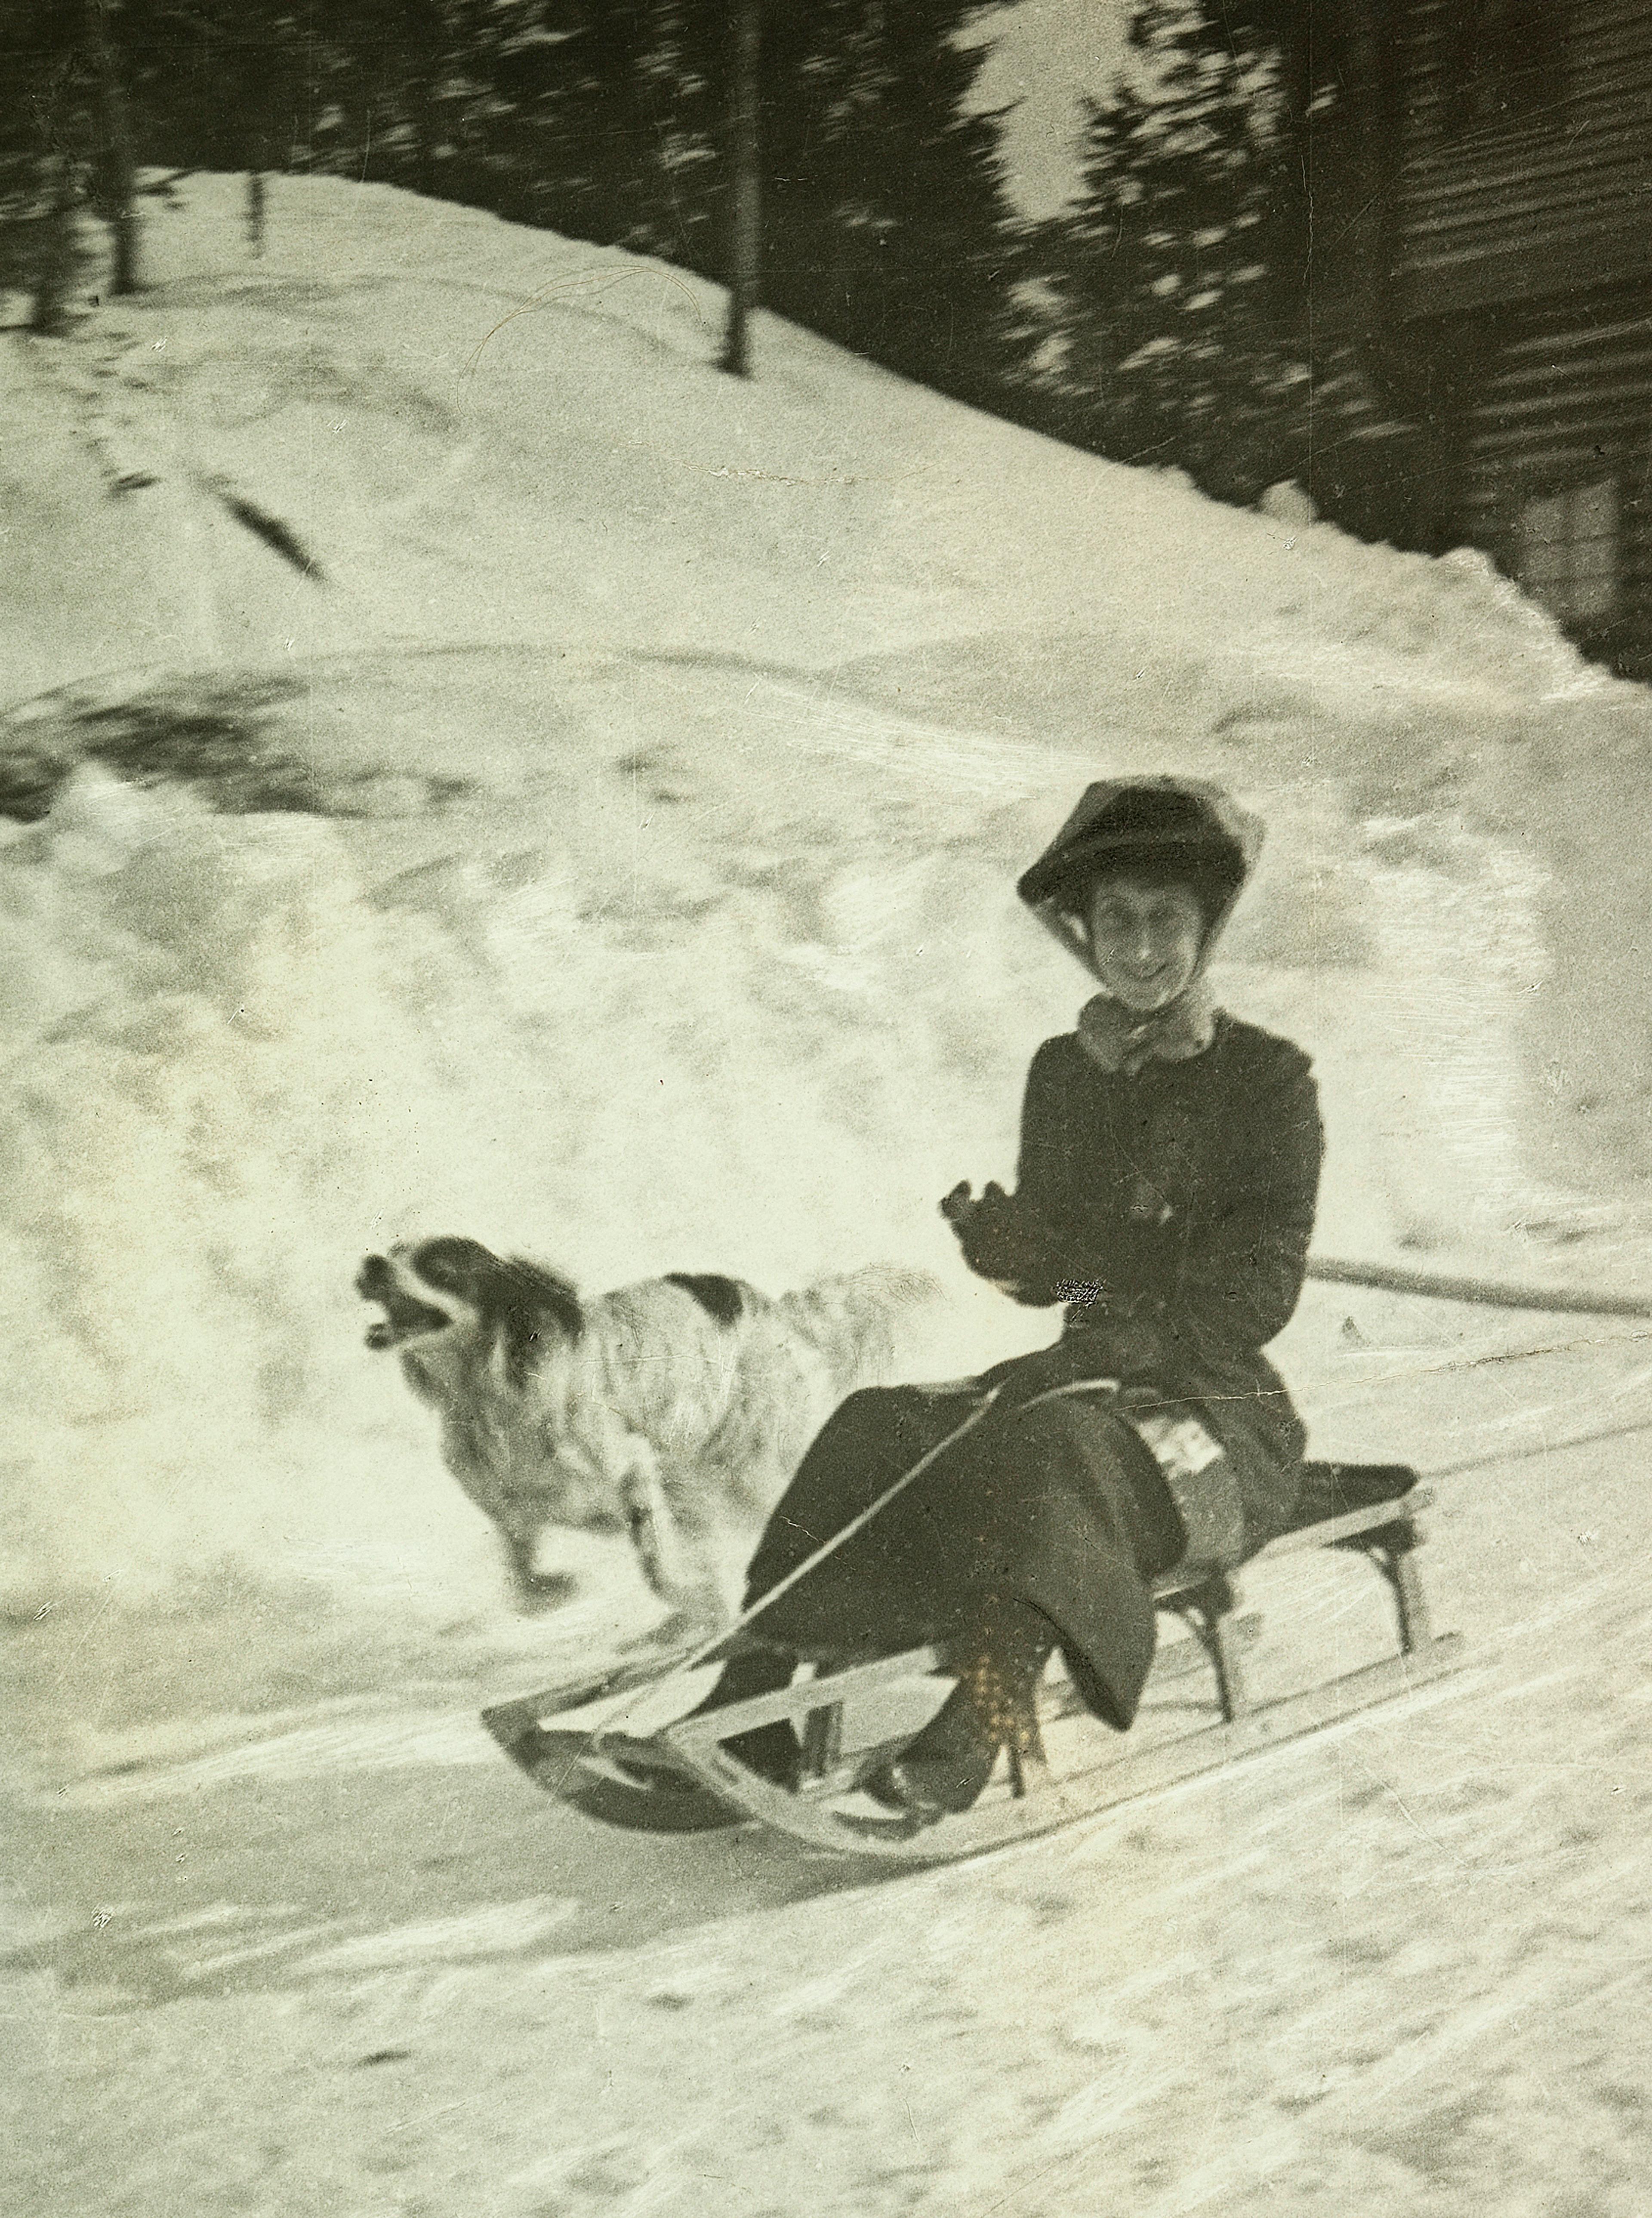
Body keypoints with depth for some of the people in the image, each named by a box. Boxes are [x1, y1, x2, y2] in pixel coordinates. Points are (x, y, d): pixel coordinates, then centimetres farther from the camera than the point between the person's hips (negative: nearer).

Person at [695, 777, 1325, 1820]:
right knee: (875, 1430, -18)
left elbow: (1255, 1296, -12)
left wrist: (1121, 1342, -23)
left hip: (1229, 1418, -5)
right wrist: (1002, 1242, -9)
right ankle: (749, 1710, -29)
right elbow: (1054, 1269, 14)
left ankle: (966, 1744, -47)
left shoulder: (1268, 1079, -5)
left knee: (1049, 1448, -36)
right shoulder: (1065, 1071, 11)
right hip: (1093, 1381, 6)